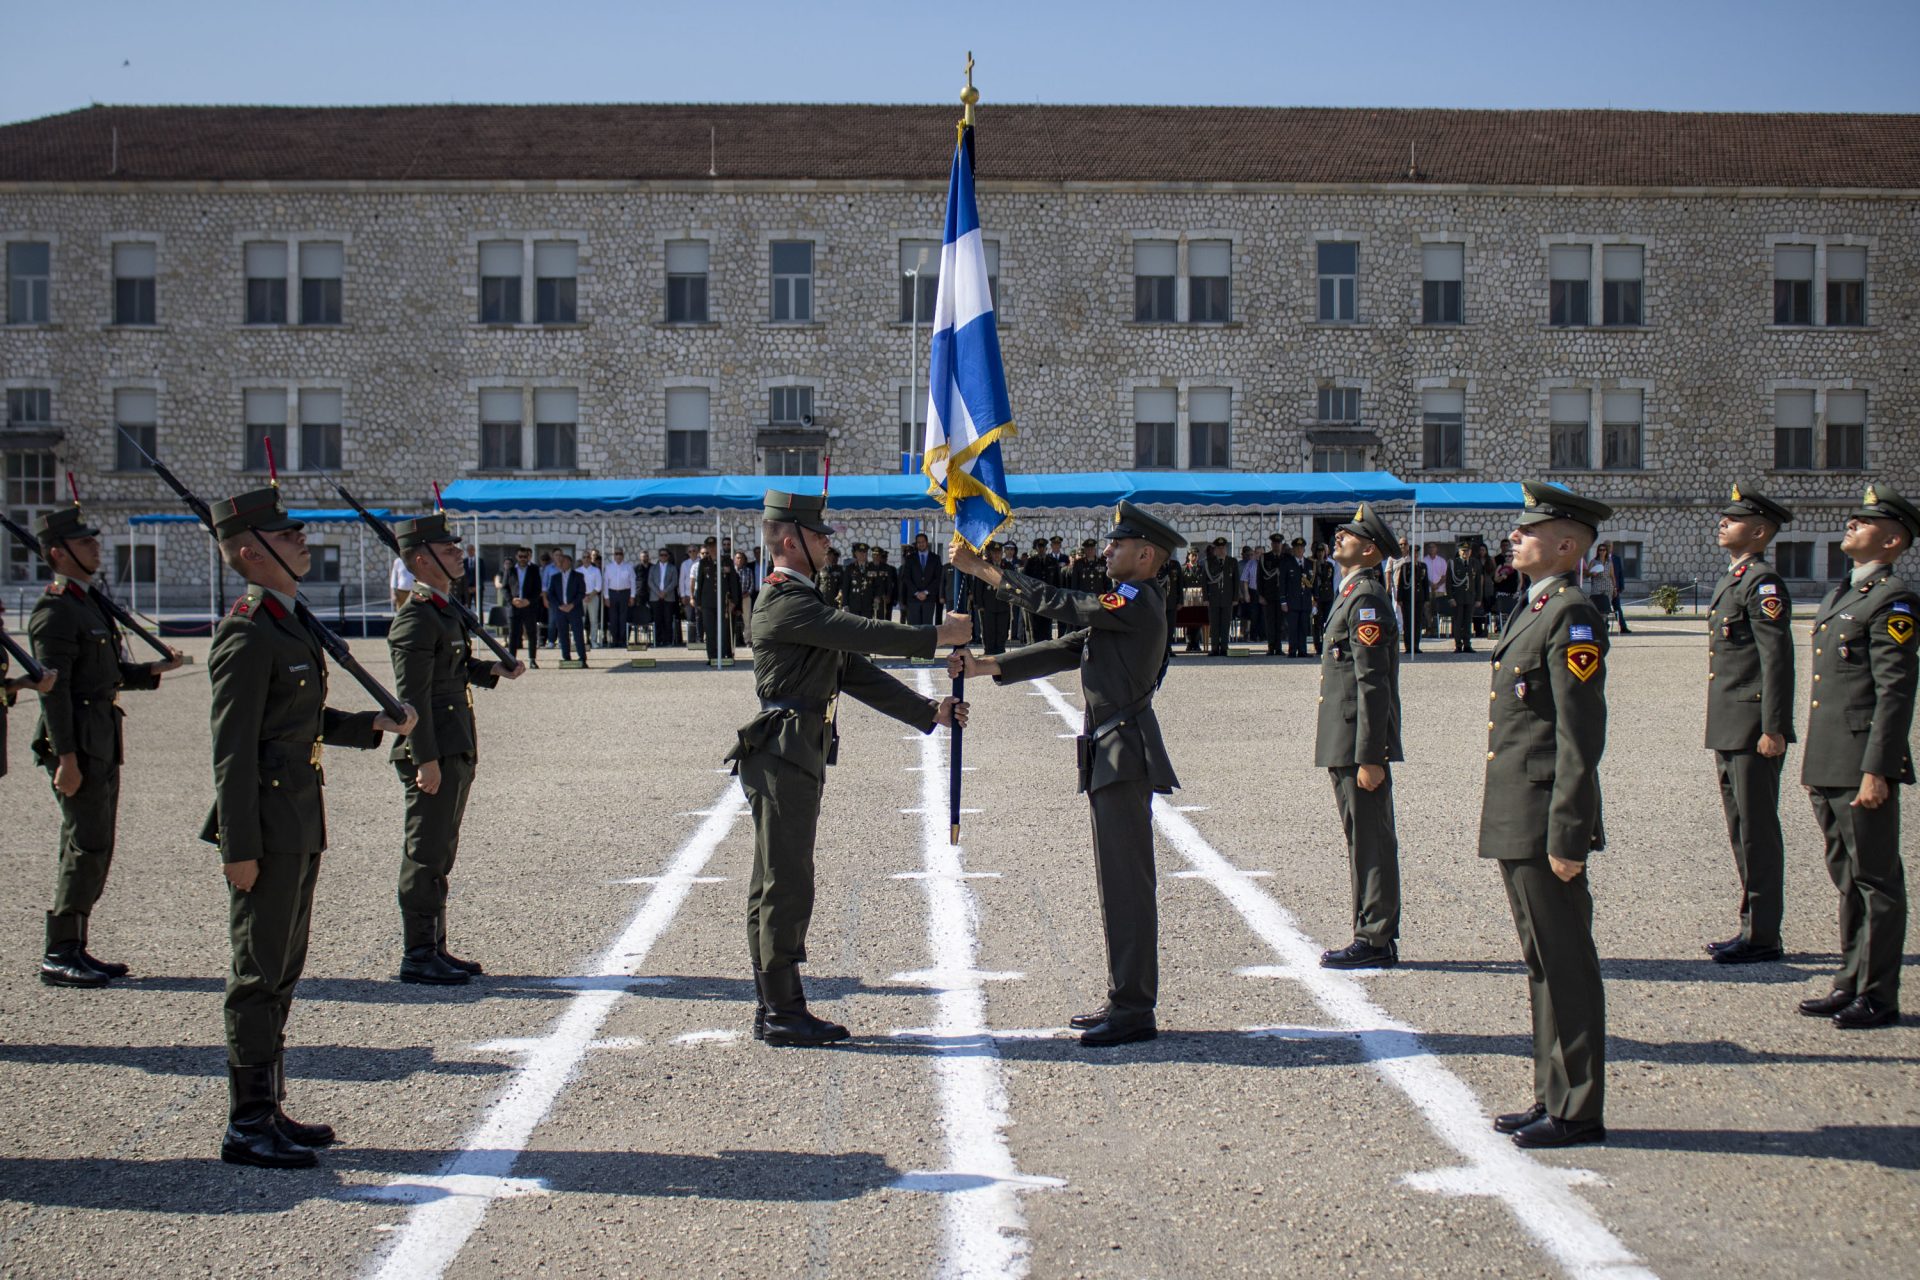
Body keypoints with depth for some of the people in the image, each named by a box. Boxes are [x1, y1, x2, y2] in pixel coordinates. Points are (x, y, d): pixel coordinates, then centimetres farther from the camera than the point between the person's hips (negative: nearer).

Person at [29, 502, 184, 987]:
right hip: (77, 745, -10)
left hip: (101, 744, 10)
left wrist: (154, 670, 9)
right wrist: (66, 757, -22)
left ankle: (75, 949, 19)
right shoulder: (55, 611, -13)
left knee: (94, 849, 12)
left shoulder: (89, 601, 17)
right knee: (86, 848, -9)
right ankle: (58, 956, -4)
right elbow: (53, 687, -19)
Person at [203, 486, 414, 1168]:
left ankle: (269, 1109, 24)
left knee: (281, 969, 15)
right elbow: (233, 749, -18)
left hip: (300, 822, 10)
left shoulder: (287, 622, 14)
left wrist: (376, 725, 13)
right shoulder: (247, 636, -16)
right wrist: (238, 848, -20)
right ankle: (247, 1124, 4)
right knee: (260, 972, -3)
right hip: (267, 823, -10)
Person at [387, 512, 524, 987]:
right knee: (425, 857, -4)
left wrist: (492, 670, 11)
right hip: (434, 755, -10)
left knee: (440, 854, 15)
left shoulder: (444, 610, 15)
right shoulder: (415, 618, -15)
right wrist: (426, 760, -22)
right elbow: (412, 695, -20)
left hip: (455, 751, 10)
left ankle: (435, 948, 23)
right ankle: (417, 956, 3)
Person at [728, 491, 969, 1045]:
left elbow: (856, 672, 18)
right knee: (787, 885, -7)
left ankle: (774, 1008, 18)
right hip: (784, 756, -11)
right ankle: (783, 1013, -2)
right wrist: (936, 636, -14)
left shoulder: (805, 601, 20)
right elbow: (862, 633, -21)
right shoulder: (783, 602, -13)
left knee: (774, 886, 12)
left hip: (795, 760, 11)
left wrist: (927, 710, 11)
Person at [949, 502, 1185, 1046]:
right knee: (1121, 883, 14)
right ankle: (1126, 1001, 20)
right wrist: (983, 667, 12)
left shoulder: (1138, 602, -13)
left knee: (1126, 883, -9)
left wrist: (982, 570, -10)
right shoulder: (1126, 607, 19)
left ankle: (1134, 1011, -6)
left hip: (1125, 754, -11)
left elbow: (1056, 604, -15)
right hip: (1114, 757, 11)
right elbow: (1064, 650, 18)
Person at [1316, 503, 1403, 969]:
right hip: (1347, 744, 10)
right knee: (1365, 839, 14)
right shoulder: (1354, 595, 17)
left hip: (1360, 744, -10)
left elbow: (1373, 685, -20)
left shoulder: (1367, 599, -15)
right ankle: (1376, 937, 20)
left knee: (1370, 841, -5)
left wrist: (1369, 758, -22)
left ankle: (1376, 942, 0)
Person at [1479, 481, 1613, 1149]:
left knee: (1566, 966, -2)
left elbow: (1581, 737, -19)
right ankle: (1553, 1097, 24)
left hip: (1547, 824, -10)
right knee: (1542, 964, 15)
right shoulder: (1537, 611, 16)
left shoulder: (1573, 616, -14)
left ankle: (1577, 1111, 6)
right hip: (1517, 824, 10)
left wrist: (1566, 837, -21)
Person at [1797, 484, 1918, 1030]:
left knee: (1876, 881, -1)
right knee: (1849, 879, 15)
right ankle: (1853, 982, 24)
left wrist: (1876, 771, -21)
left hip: (1863, 764, -9)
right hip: (1828, 766, 9)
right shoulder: (1841, 595, 17)